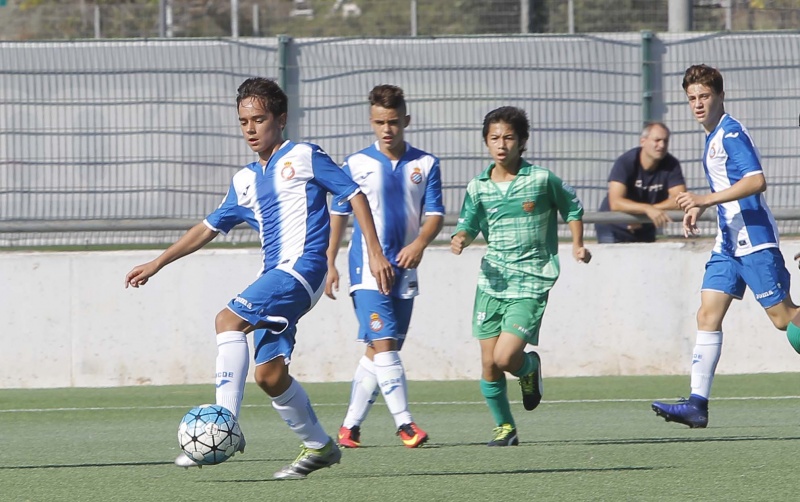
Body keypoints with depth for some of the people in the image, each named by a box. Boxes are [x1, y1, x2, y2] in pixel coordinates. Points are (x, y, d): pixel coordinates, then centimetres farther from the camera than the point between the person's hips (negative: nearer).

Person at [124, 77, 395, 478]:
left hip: (303, 267, -7)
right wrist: (157, 264, 24)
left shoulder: (304, 157, 2)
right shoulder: (245, 181, 21)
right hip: (273, 273, 7)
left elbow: (354, 195, 1)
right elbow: (210, 227, 27)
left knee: (229, 320, -24)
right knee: (269, 374, 0)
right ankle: (318, 446, 18)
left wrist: (375, 252, -7)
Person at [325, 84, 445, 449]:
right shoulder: (356, 165, 2)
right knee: (383, 344, -15)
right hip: (367, 269, -3)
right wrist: (329, 264, 2)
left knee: (379, 352, 7)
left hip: (404, 270, 3)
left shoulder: (425, 165, 6)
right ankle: (404, 423, -16)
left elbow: (435, 214, 4)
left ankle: (351, 425, 16)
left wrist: (420, 243, -16)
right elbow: (338, 216, 7)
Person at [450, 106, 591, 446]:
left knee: (505, 358, -17)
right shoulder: (478, 187, 4)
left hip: (530, 283, -4)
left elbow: (572, 208, 11)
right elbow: (468, 224, 12)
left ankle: (529, 367, 19)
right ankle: (504, 428, 20)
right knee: (488, 365, 2)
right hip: (492, 282, 4)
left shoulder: (542, 179, -4)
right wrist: (460, 238, -10)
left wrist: (577, 244, 1)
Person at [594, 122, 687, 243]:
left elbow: (680, 200, -20)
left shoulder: (671, 165, -12)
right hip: (614, 229, -4)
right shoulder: (625, 162, -21)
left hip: (644, 231, 4)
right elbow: (615, 203, -31)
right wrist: (647, 209, -46)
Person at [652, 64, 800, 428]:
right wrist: (701, 207, 18)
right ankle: (698, 403, -8)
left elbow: (756, 180, -25)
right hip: (728, 243, 9)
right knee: (708, 315, -2)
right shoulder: (712, 138, 16)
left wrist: (706, 200, -29)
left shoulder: (731, 133, -13)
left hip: (754, 241, -9)